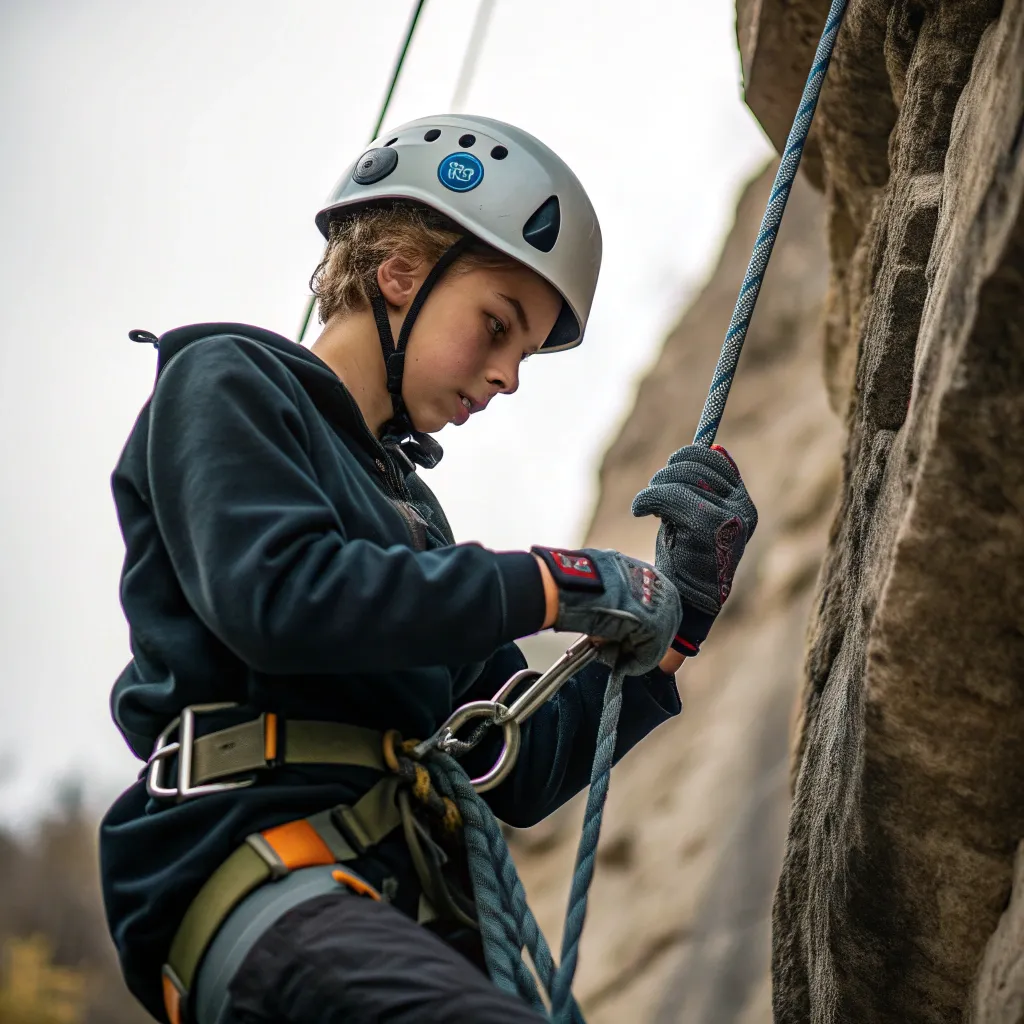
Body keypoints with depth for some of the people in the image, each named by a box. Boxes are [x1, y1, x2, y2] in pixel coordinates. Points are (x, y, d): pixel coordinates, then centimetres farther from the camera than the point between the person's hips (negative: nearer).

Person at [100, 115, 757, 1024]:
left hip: (411, 906, 8)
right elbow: (271, 593, -13)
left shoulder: (409, 508, 31)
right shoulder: (224, 382, 11)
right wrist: (554, 584, -5)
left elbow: (517, 777, 23)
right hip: (258, 868, -8)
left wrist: (676, 617, 13)